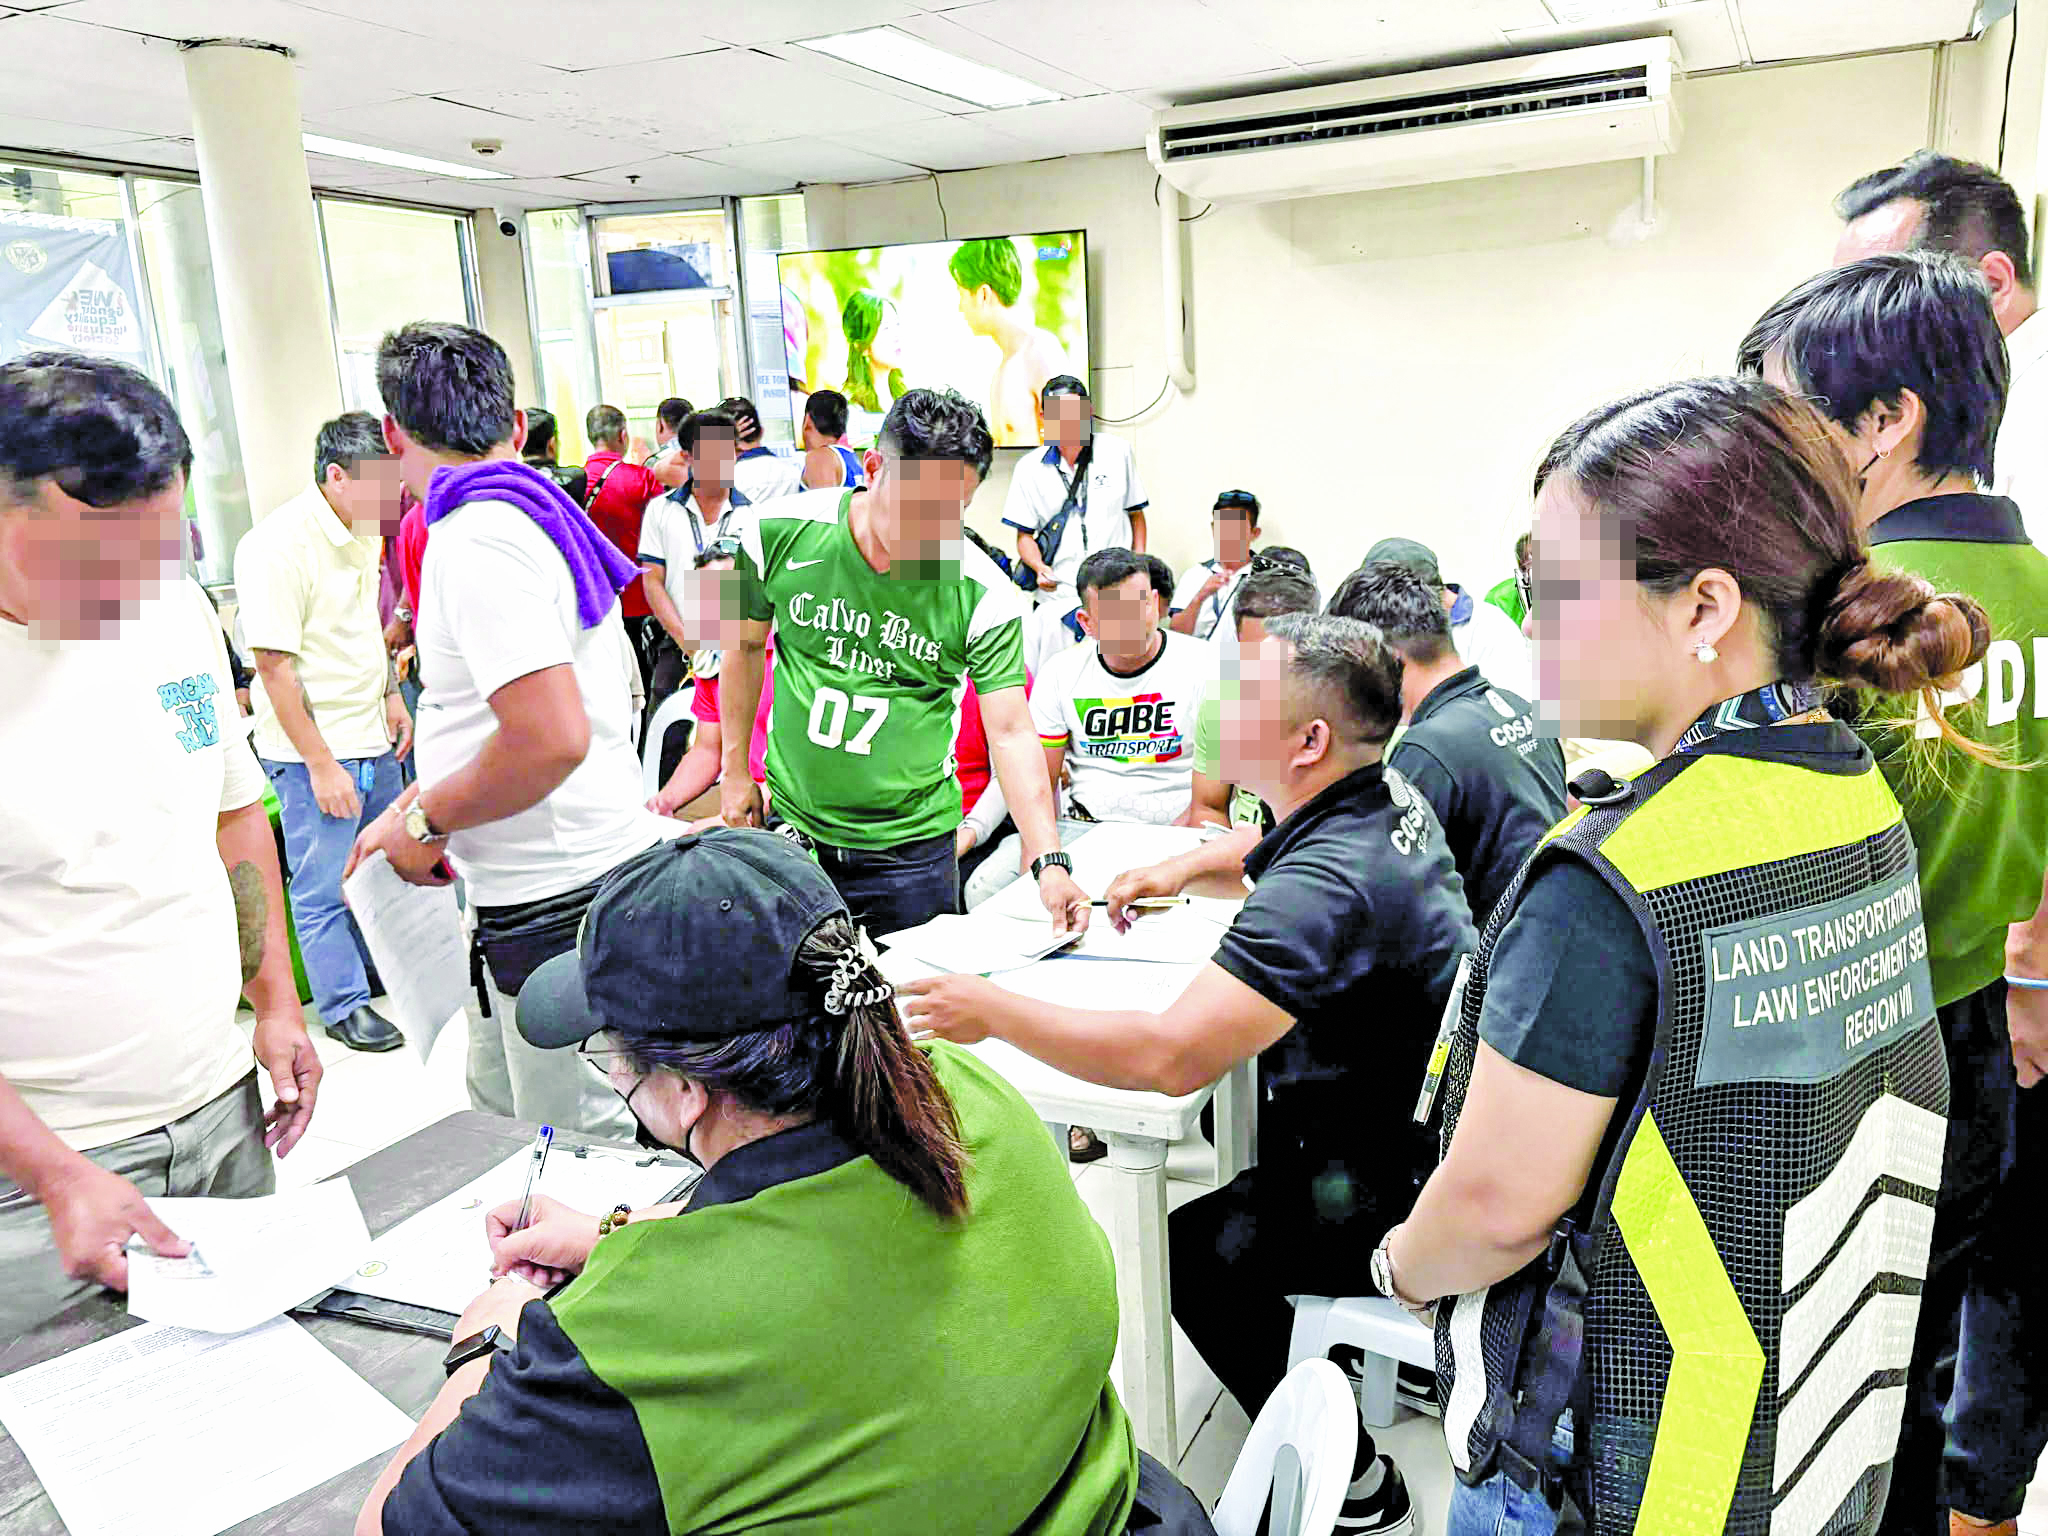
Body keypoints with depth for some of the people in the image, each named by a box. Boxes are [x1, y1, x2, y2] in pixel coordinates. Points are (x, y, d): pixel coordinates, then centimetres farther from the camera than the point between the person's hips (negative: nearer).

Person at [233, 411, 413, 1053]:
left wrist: (391, 696, 17)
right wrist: (320, 764, -20)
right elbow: (274, 664, -21)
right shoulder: (278, 544, -20)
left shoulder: (360, 532, 6)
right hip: (313, 749, -8)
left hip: (372, 739, 8)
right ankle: (345, 1004, 20)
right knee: (323, 887, 6)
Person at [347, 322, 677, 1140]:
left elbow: (551, 739, -28)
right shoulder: (537, 515, 12)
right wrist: (417, 805, 18)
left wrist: (426, 822, -12)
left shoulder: (476, 542, -18)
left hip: (560, 901, -10)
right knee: (499, 1108, 24)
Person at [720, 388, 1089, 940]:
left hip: (911, 847, -1)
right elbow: (747, 643, 5)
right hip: (789, 826, 2)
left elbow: (1010, 732, -16)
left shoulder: (984, 595, -17)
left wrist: (1049, 862, -26)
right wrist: (735, 769, 9)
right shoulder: (781, 532, -11)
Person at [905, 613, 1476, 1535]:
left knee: (1199, 1249, -9)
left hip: (1405, 1181, -10)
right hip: (1419, 1120, 10)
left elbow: (1169, 1056, -37)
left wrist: (994, 1012, -25)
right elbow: (1266, 862, 24)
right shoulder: (1390, 798, -1)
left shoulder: (1327, 884, -32)